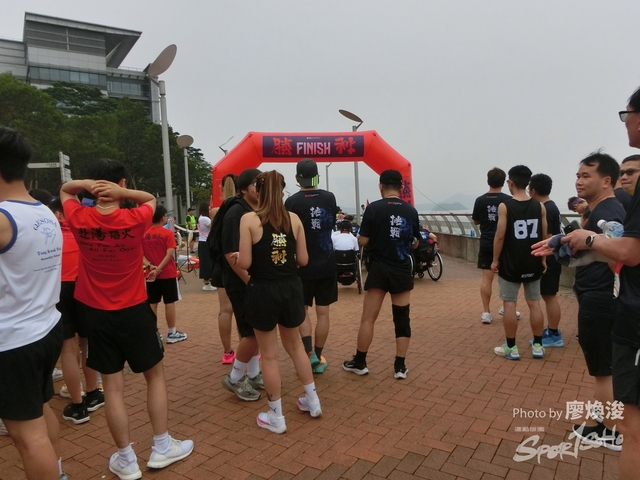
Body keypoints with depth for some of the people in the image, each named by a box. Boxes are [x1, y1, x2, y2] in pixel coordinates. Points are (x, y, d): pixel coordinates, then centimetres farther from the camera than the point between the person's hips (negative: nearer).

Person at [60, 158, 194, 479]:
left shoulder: (79, 219, -8)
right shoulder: (135, 220, -14)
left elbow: (64, 190, 14)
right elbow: (151, 199, 8)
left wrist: (86, 184, -8)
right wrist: (123, 193, -11)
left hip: (96, 314, 2)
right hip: (134, 311, -2)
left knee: (112, 386, 9)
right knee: (155, 375, 15)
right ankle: (161, 447, 24)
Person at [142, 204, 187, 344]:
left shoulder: (144, 234, 4)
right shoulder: (167, 233, -10)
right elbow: (170, 254, -18)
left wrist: (151, 266, -10)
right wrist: (158, 269, -17)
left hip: (151, 274, 5)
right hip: (168, 274, -5)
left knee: (152, 303, 10)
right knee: (169, 303, 2)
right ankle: (172, 333, 8)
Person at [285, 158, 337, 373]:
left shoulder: (293, 201, -13)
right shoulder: (330, 198, 0)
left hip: (303, 265, -3)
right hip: (327, 263, 3)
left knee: (301, 310, 14)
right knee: (323, 312, 9)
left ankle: (309, 352, 2)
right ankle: (318, 357, 18)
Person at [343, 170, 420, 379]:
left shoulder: (374, 208, -9)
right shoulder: (411, 211, 1)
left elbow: (363, 241, -8)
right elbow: (414, 243, 9)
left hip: (379, 270, -2)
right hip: (402, 271, 3)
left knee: (368, 317, 7)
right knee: (402, 319, 10)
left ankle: (359, 362, 18)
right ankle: (400, 366, 15)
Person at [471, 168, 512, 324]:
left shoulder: (480, 200, -4)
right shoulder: (508, 200, -8)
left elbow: (476, 221, 7)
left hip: (486, 244, 1)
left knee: (487, 278, 2)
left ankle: (486, 312, 1)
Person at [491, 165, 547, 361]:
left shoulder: (504, 206, -11)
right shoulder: (540, 207, 1)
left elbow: (500, 236, -13)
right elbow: (544, 236, 5)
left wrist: (495, 260, -3)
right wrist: (543, 259, 16)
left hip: (511, 264, -4)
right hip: (533, 263, 4)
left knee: (509, 304, 4)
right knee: (534, 303, 12)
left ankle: (511, 347, 10)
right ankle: (537, 346, 19)